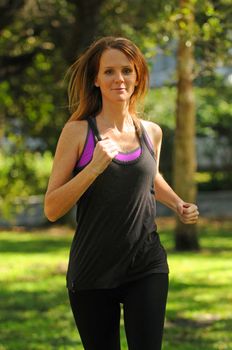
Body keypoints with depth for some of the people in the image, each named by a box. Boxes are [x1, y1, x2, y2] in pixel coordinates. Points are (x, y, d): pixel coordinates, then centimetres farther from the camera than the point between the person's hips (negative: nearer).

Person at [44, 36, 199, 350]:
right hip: (92, 274, -2)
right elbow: (52, 209, -10)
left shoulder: (151, 132, 6)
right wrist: (93, 167, -21)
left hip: (147, 268, 2)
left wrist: (178, 205, 10)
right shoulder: (78, 132, -5)